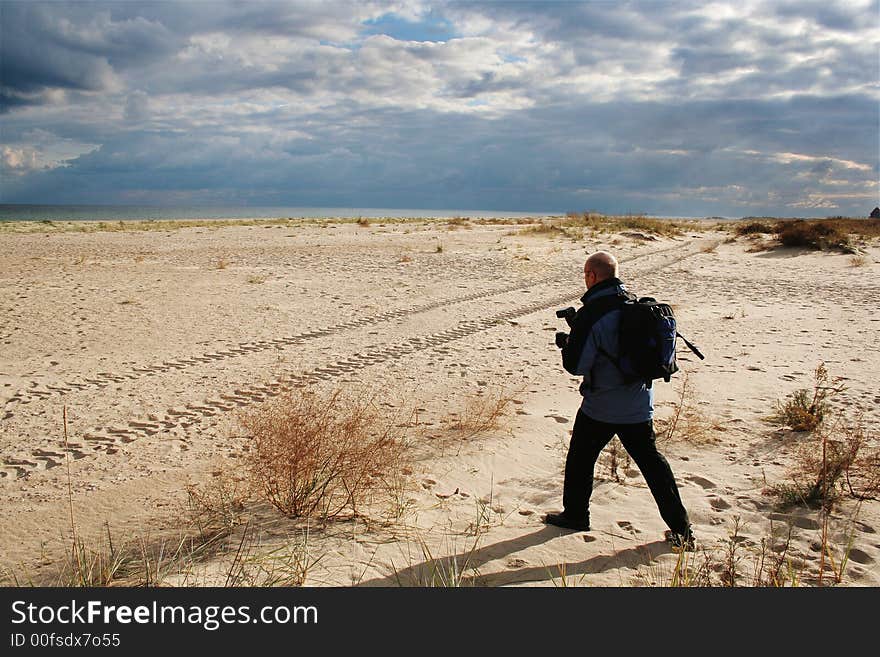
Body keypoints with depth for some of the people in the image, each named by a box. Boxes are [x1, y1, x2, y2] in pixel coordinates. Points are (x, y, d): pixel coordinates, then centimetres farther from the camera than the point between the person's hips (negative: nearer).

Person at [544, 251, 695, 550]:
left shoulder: (593, 314, -19)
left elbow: (579, 365, -20)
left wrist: (567, 341, 2)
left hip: (601, 407, -5)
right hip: (639, 405, 6)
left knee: (580, 458, 15)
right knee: (652, 461, 14)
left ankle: (575, 514, 29)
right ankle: (681, 528, 16)